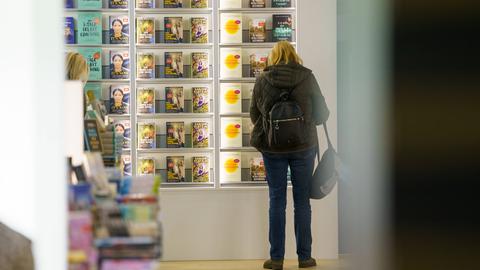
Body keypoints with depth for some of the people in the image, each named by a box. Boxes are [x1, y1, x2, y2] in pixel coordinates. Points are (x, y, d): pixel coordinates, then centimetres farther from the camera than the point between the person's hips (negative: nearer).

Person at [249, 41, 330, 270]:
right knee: (302, 201, 8)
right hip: (303, 147, 0)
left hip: (272, 147, 0)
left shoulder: (262, 81, -3)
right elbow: (322, 114, 0)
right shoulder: (307, 77, -4)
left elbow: (253, 115, 6)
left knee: (277, 201, 7)